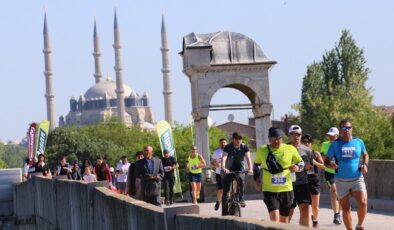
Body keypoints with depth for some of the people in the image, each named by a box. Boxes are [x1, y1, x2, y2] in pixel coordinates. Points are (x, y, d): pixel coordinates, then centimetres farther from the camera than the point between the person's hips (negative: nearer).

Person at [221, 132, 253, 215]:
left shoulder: (244, 147, -8)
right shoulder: (228, 147, -11)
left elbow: (248, 158, -21)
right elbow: (224, 158, -25)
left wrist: (250, 168, -38)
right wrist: (223, 168, -44)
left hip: (240, 170, 0)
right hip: (229, 170, 0)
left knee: (241, 179, -34)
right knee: (225, 191, -7)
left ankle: (241, 199, -20)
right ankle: (224, 213, 1)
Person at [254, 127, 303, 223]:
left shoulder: (290, 149, -2)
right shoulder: (262, 150, 0)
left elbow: (301, 163, 10)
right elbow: (256, 164, 18)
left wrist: (297, 167, -12)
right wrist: (256, 178, 9)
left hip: (286, 189, 2)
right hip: (269, 190, -2)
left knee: (284, 221, 13)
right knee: (274, 218, -19)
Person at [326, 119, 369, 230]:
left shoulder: (358, 142, 1)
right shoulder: (335, 144, -1)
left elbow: (365, 155, 18)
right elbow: (327, 160, 3)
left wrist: (365, 164, -2)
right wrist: (330, 164, -20)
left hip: (357, 179, -1)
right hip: (341, 181, 1)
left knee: (363, 203, -19)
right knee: (345, 208, 7)